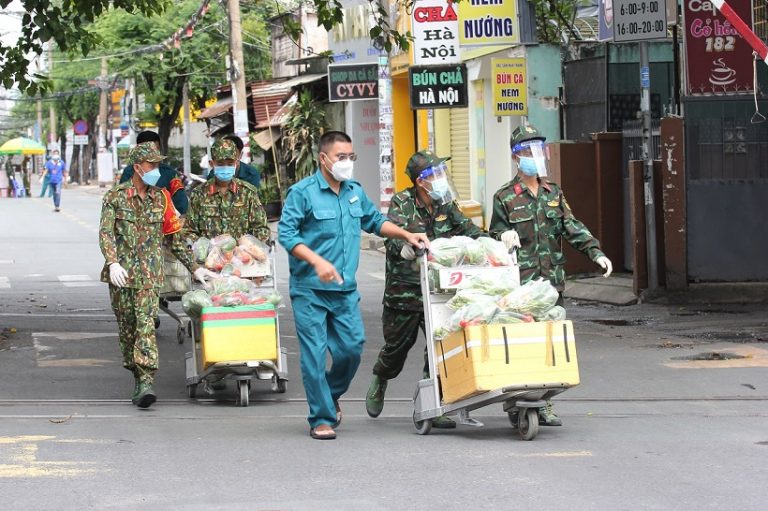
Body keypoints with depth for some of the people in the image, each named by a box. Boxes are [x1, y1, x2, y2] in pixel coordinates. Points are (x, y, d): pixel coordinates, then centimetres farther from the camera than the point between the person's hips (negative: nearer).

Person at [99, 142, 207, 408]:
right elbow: (106, 233, -7)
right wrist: (113, 263, -23)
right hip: (121, 272, 0)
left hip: (150, 273, 0)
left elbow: (175, 236, 17)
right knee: (126, 326, 5)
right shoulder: (115, 196, 2)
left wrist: (194, 267, 17)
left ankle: (146, 381, -23)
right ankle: (137, 376, 19)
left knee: (146, 322, -15)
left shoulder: (161, 197, 10)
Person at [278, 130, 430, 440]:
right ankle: (321, 418, 5)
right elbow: (286, 233, -13)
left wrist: (406, 235, 16)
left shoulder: (355, 191, 12)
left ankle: (331, 395, 29)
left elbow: (375, 221, 28)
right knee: (315, 354, -4)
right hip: (309, 289, -5)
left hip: (345, 289, 5)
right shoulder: (303, 192, -7)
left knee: (352, 347, 1)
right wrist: (317, 261, -23)